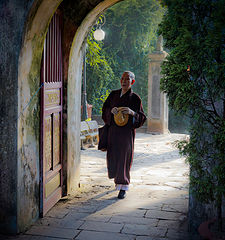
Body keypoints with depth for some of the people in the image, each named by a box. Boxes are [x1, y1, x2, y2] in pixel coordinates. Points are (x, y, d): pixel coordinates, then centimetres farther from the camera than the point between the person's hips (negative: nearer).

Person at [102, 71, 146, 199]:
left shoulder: (135, 98, -4)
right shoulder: (113, 94, 7)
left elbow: (142, 117, -5)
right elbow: (105, 108, 10)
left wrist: (132, 112, -24)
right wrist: (111, 110, -12)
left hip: (127, 131, -4)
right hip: (113, 129, 4)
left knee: (124, 157, -5)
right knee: (113, 156, 10)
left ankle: (123, 187, 5)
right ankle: (118, 177, 40)